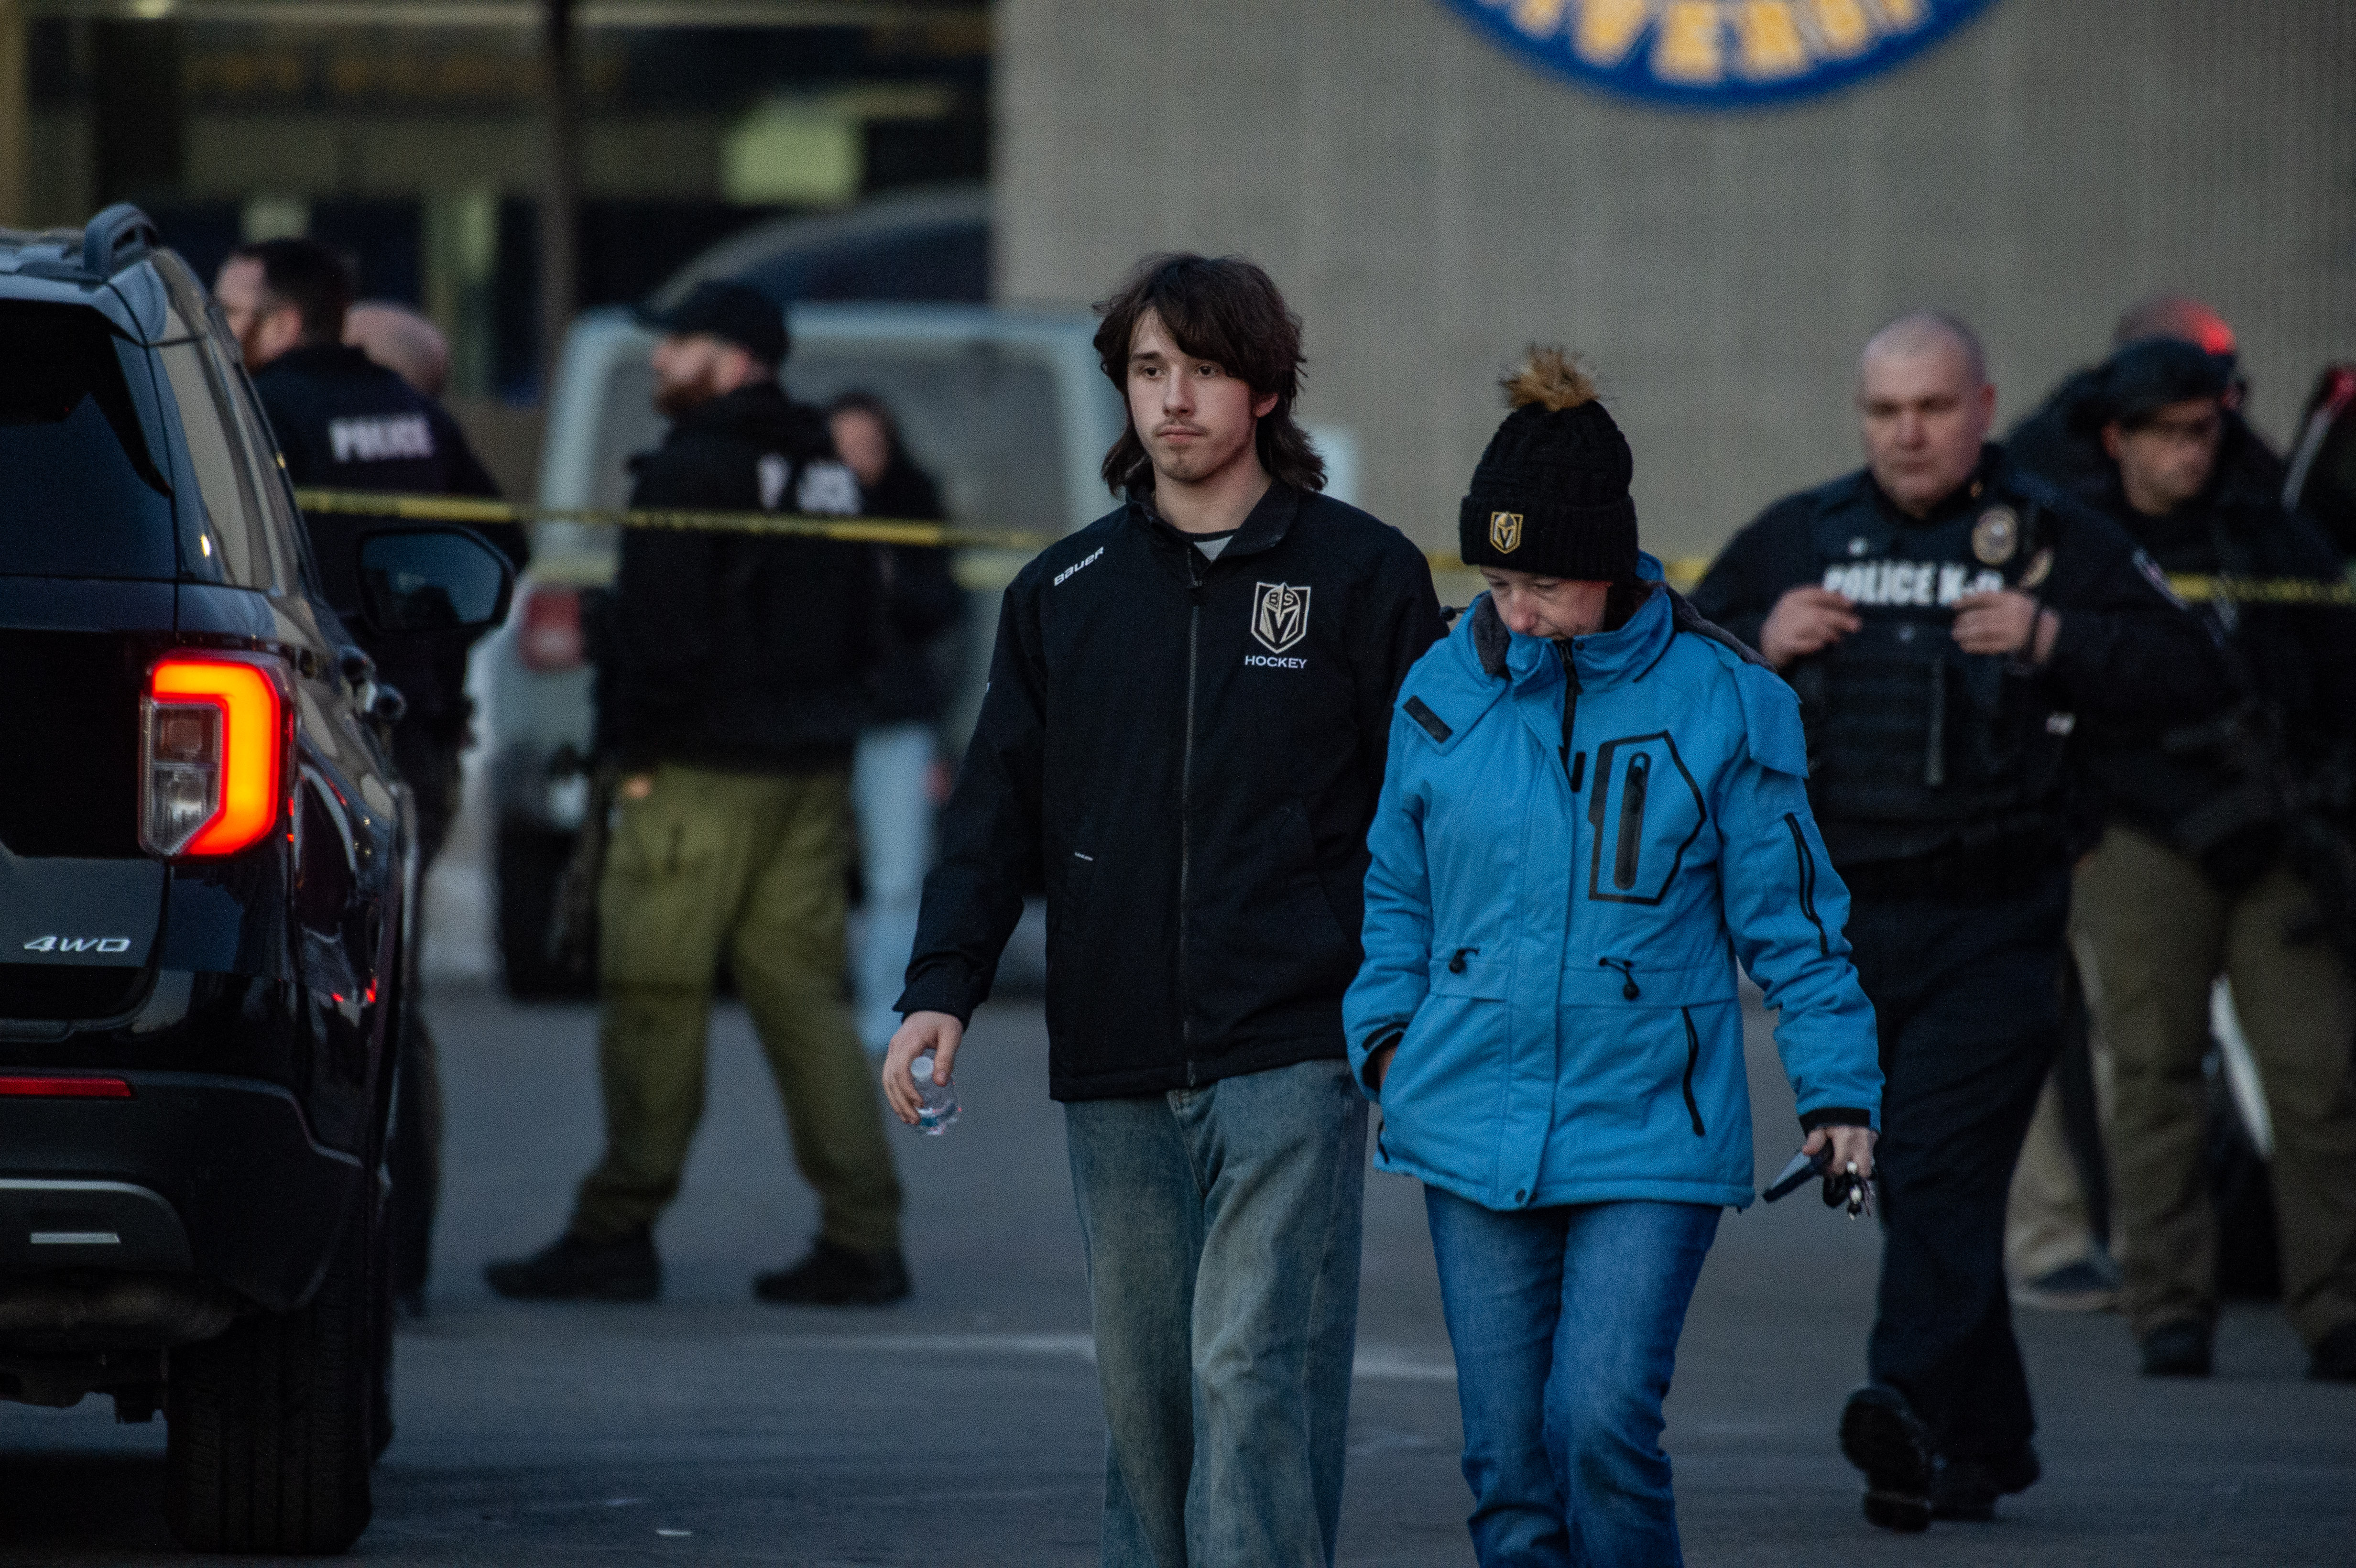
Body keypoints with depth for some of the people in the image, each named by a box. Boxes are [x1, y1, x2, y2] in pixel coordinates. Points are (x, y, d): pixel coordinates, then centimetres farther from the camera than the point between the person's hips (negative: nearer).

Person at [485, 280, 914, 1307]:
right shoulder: (827, 472, 17)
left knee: (654, 1001, -3)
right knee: (803, 994, 7)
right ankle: (862, 1234, 1)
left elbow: (658, 630, -16)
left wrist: (634, 750, -9)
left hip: (703, 768, -8)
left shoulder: (693, 469, -10)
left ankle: (616, 1231, -1)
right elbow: (860, 622, 21)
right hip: (813, 773, 8)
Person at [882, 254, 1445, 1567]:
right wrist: (942, 990, -1)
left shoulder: (1364, 575, 3)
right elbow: (998, 810, 13)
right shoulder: (1065, 593, 12)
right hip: (1117, 1075, 4)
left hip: (1291, 1058, -4)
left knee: (1254, 1372, -13)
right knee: (1145, 1391, 7)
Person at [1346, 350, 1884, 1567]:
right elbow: (1393, 887, 16)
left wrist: (1838, 1089, -1)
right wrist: (1386, 1031, 2)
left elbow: (1788, 912, 3)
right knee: (1508, 1453, 4)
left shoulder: (1720, 700, -4)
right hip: (1473, 1132, 3)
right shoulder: (1442, 691, 4)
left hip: (1649, 1135, -3)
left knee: (1601, 1421, -16)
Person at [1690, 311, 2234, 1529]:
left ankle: (1913, 1410, -30)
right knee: (1902, 1185, 9)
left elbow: (2193, 675, 0)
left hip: (1991, 925, -4)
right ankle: (1987, 1441, 21)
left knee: (1945, 1166, -17)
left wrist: (2056, 641, -14)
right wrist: (1758, 647, -6)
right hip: (1842, 925, 4)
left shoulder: (2051, 539, 4)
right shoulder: (1796, 539, 12)